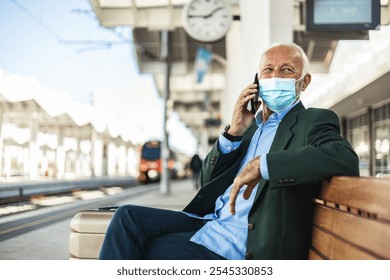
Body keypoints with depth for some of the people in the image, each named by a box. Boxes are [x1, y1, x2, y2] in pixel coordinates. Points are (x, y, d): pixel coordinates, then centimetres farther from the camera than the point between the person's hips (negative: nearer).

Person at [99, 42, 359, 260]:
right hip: (209, 222, 7)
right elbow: (208, 182, 15)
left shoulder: (314, 121, -2)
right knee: (129, 216, -10)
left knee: (151, 249, -18)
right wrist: (234, 132, -1)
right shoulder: (251, 124, 18)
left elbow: (346, 159, -26)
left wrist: (261, 165, -27)